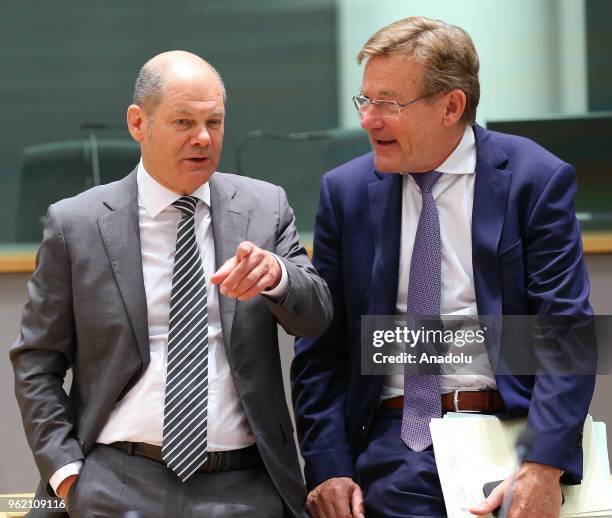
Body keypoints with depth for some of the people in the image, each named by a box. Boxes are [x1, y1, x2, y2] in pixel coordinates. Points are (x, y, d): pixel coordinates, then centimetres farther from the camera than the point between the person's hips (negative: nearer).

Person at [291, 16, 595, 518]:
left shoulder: (536, 180, -3)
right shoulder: (346, 191, 5)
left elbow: (566, 332, -9)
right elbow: (322, 346, 6)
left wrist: (544, 467, -20)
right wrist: (328, 467, -5)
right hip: (391, 451, 2)